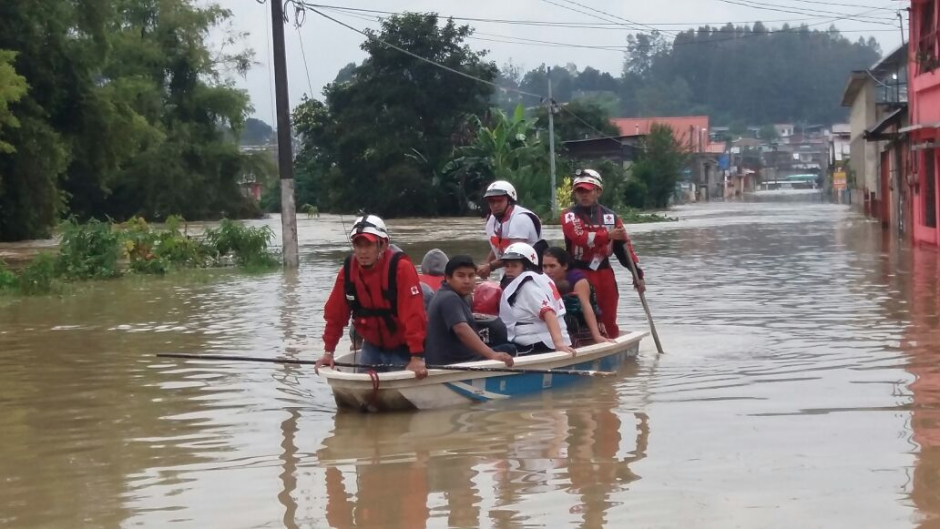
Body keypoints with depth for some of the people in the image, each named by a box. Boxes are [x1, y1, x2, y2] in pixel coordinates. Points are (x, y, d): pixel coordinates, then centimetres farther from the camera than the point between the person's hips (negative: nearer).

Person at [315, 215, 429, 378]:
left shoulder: (401, 268, -23)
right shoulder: (348, 270, -7)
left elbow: (413, 314, -28)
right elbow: (335, 313, 1)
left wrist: (417, 357, -32)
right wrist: (328, 352, 1)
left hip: (403, 348, -5)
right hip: (373, 346, 5)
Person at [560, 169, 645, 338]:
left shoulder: (610, 216, 8)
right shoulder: (569, 215, -3)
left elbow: (624, 246, 8)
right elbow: (580, 237, -22)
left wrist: (637, 273, 2)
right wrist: (607, 235, -27)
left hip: (604, 272, 4)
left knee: (609, 321, 9)